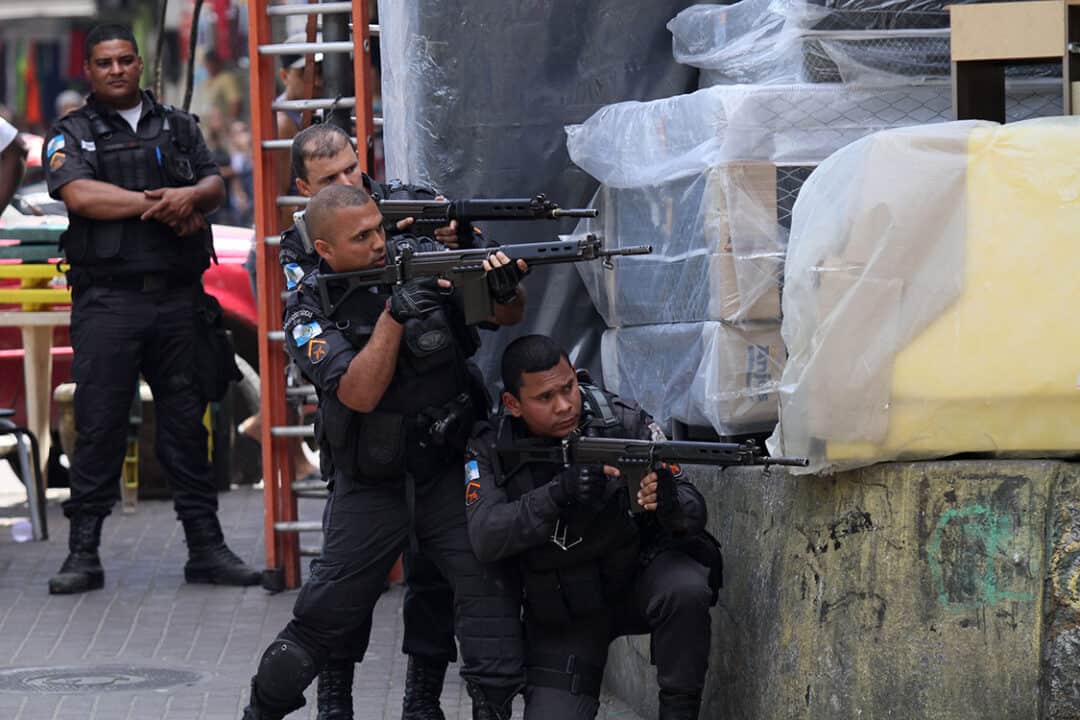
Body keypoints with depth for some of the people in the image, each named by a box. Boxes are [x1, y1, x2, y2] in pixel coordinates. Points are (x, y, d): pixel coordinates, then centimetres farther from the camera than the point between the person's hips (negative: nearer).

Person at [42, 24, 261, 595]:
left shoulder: (177, 127, 18)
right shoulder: (72, 135, 7)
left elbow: (215, 186, 9)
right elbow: (80, 194, -10)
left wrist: (189, 195, -15)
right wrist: (162, 204, -10)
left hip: (178, 295, 3)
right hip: (107, 297, -3)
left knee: (186, 423, 5)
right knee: (98, 425, -4)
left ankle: (206, 547, 9)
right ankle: (83, 553, 0)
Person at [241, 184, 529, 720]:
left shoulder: (419, 258, -5)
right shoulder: (309, 313, -10)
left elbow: (508, 316, -4)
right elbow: (359, 394, -24)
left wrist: (504, 290, -28)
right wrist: (394, 313, -34)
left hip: (448, 469, 1)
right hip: (370, 488, -1)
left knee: (487, 576, -19)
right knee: (324, 617, 3)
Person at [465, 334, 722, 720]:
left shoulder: (624, 423, -16)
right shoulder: (491, 451, -12)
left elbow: (694, 511, -16)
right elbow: (486, 539, -27)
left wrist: (671, 502, -42)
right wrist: (559, 493, -42)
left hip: (638, 578, -1)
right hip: (561, 613, 1)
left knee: (685, 589, -34)